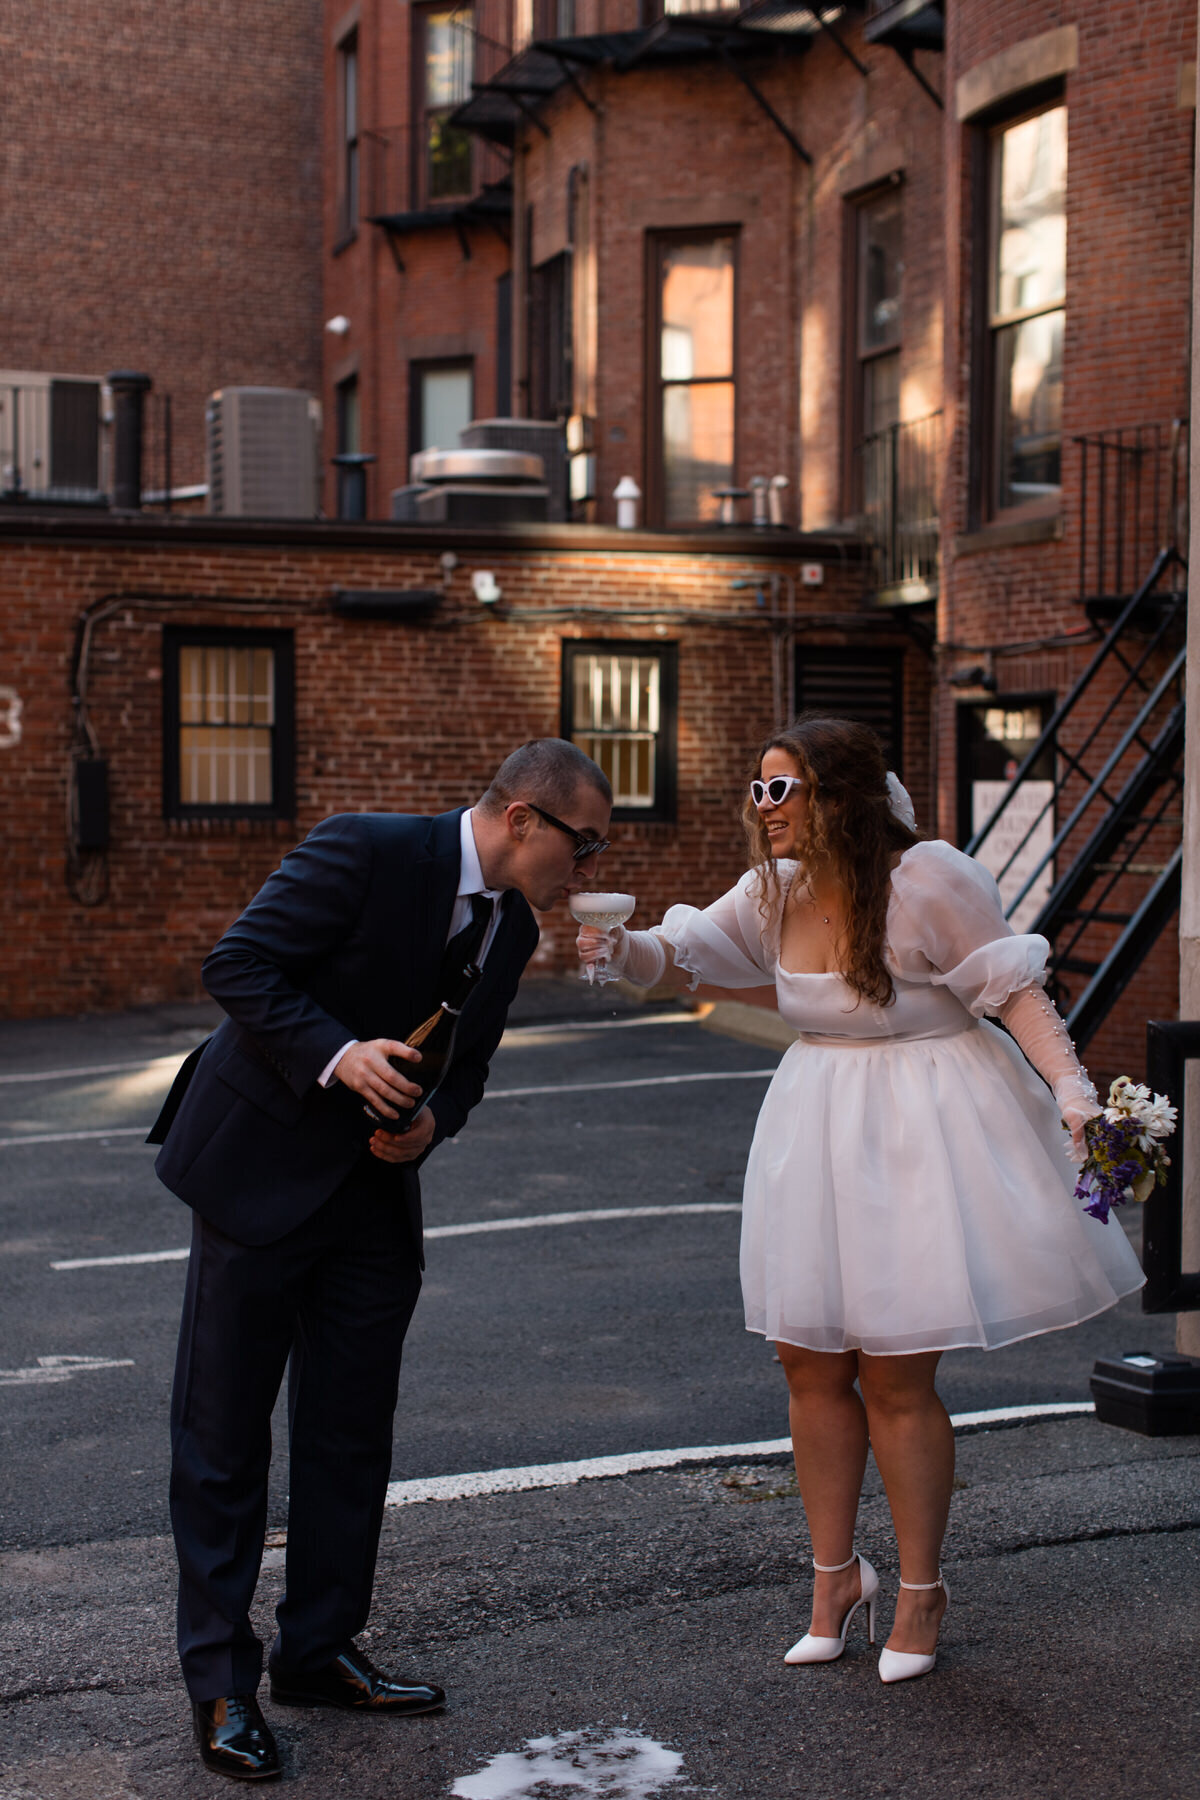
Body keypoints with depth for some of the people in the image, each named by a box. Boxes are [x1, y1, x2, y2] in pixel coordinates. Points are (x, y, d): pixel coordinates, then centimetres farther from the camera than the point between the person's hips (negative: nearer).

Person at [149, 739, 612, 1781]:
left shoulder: (512, 929, 5)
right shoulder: (368, 851, -17)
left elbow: (461, 1068, 12)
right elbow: (238, 964, -18)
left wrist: (430, 1124, -10)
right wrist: (338, 1055, -28)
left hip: (376, 1189, 7)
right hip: (260, 1171, -7)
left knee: (353, 1435, 11)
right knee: (223, 1433, 2)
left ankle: (320, 1654, 25)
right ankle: (220, 1679, 11)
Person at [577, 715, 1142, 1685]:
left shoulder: (931, 878, -17)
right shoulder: (777, 888, 1)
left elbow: (1013, 986, -12)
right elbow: (680, 954, 9)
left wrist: (1076, 1094, -22)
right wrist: (620, 947, -13)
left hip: (920, 1133, -6)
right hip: (819, 1124, 6)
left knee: (894, 1380, -1)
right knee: (812, 1365, 9)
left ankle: (921, 1588, 20)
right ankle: (837, 1574, 27)